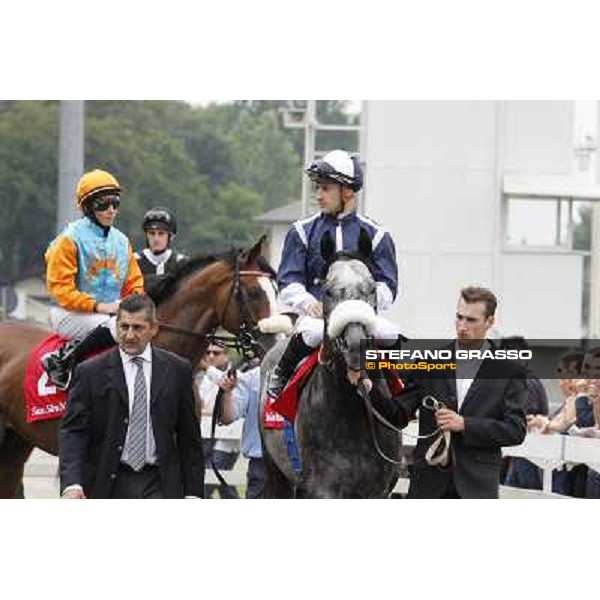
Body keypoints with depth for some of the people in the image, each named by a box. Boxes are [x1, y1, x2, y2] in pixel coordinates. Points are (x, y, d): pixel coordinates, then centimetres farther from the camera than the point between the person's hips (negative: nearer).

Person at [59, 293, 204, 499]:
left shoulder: (177, 370, 5)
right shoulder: (90, 372, -1)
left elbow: (189, 437, 9)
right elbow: (72, 432, -8)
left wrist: (193, 492, 5)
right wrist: (71, 484, -24)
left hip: (159, 488, 0)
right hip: (110, 486, 0)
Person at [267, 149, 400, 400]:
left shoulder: (375, 235, 11)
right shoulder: (302, 232, 13)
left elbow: (388, 286, 6)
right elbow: (288, 282, 4)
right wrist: (308, 302, -18)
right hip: (315, 313, 0)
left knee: (389, 333, -30)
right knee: (315, 332, -36)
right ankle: (281, 374, -8)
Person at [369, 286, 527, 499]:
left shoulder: (508, 371, 1)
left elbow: (516, 430, -4)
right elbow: (399, 415, 4)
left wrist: (465, 424, -14)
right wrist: (370, 389, -14)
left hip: (477, 487, -2)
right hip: (429, 485, 2)